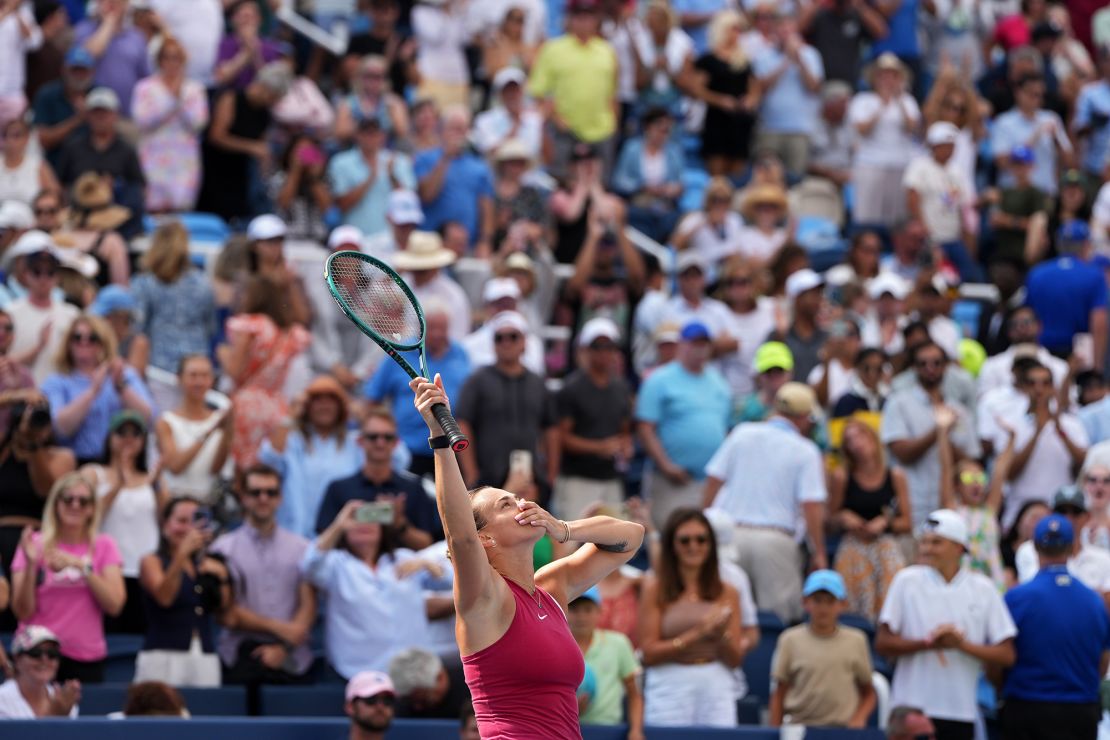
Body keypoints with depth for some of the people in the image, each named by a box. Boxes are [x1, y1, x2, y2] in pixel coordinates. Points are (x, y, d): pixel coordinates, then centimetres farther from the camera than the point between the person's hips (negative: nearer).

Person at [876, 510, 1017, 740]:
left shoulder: (983, 589, 4)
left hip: (962, 710, 2)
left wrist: (962, 644, -14)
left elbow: (1006, 655, 1)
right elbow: (883, 643, -1)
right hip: (912, 709, -2)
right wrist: (928, 643, -15)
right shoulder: (907, 581, 1)